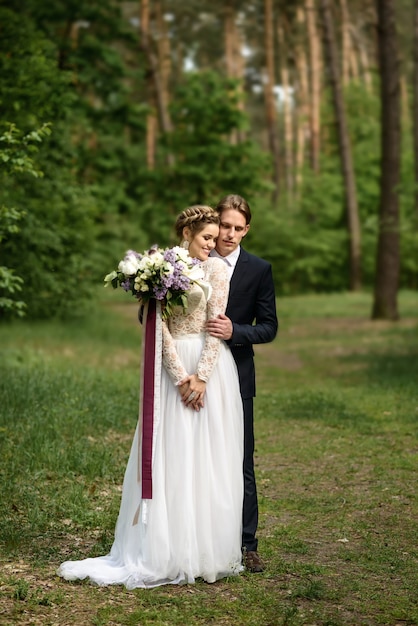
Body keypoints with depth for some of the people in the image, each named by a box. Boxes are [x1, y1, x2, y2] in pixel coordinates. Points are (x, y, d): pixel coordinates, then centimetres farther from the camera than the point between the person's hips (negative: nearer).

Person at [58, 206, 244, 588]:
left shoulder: (216, 269, 3)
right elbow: (161, 324, -4)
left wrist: (201, 376, -12)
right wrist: (180, 376, -11)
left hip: (210, 366, 0)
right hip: (173, 366, 0)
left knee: (207, 456, 3)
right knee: (170, 455, 2)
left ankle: (206, 552, 10)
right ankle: (169, 550, 9)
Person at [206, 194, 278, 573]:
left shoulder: (259, 270, 1)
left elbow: (269, 326, 0)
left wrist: (234, 331, -17)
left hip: (236, 376, -1)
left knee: (240, 463, 3)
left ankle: (246, 544, 13)